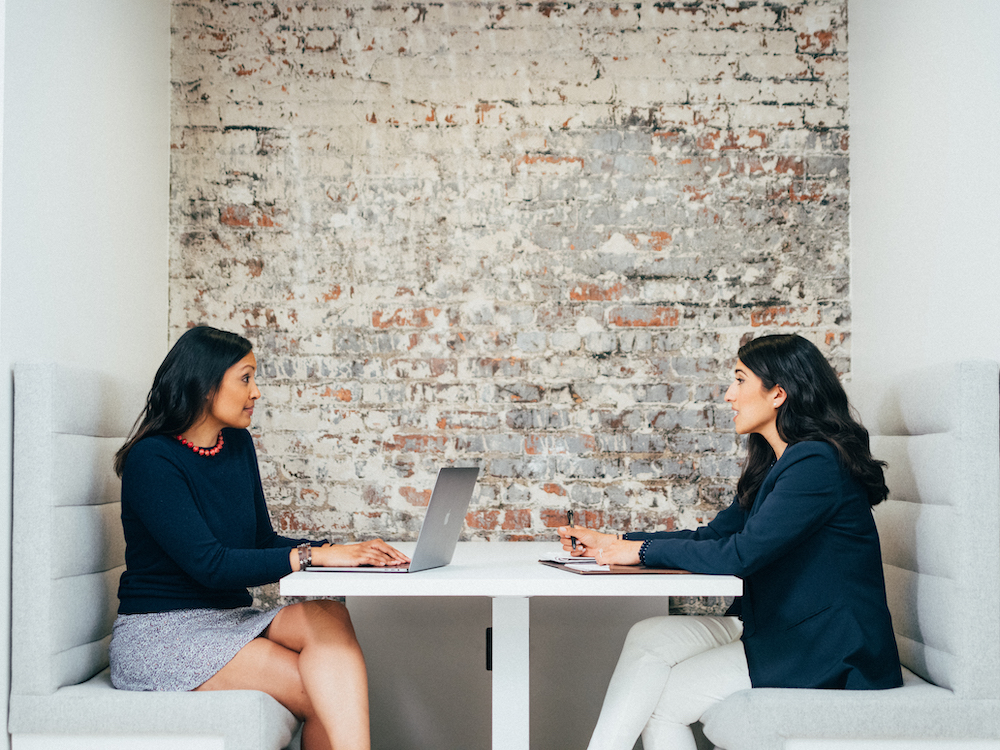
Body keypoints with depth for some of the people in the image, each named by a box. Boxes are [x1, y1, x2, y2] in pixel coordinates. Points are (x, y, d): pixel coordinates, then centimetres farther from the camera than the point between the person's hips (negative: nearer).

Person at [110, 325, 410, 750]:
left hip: (229, 616, 6)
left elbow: (262, 541, 12)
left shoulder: (238, 445, 10)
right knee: (321, 694, -25)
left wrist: (345, 551, -5)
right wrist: (312, 556, -26)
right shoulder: (152, 459, -14)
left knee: (330, 618, -26)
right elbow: (208, 564, -22)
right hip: (161, 632, -6)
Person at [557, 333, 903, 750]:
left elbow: (740, 555, -23)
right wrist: (613, 543, 8)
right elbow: (714, 536, 14)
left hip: (826, 654, -9)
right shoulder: (775, 465, 14)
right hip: (776, 627, 9)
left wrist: (644, 551, -12)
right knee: (648, 637, -10)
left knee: (657, 702, -12)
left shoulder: (817, 464, -18)